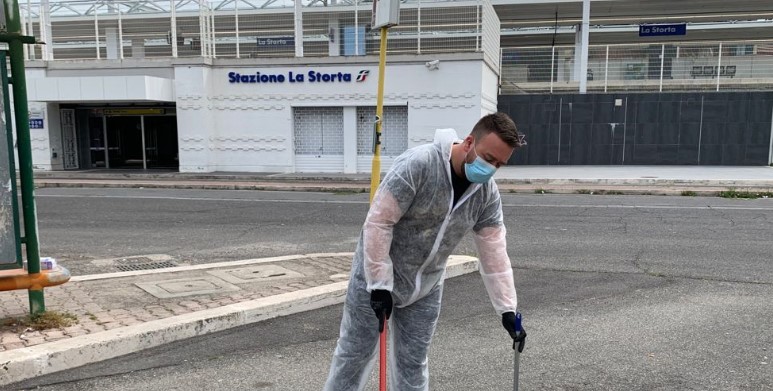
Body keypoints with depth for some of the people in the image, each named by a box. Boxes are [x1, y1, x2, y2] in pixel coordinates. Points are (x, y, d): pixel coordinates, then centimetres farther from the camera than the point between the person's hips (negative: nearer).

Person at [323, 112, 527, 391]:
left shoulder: (487, 193, -7)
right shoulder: (418, 163, -27)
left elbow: (494, 252, -2)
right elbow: (378, 222, -25)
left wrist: (507, 308, -5)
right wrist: (380, 284, -23)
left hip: (425, 287, 5)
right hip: (375, 276, -5)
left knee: (412, 363, 13)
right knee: (355, 354, 7)